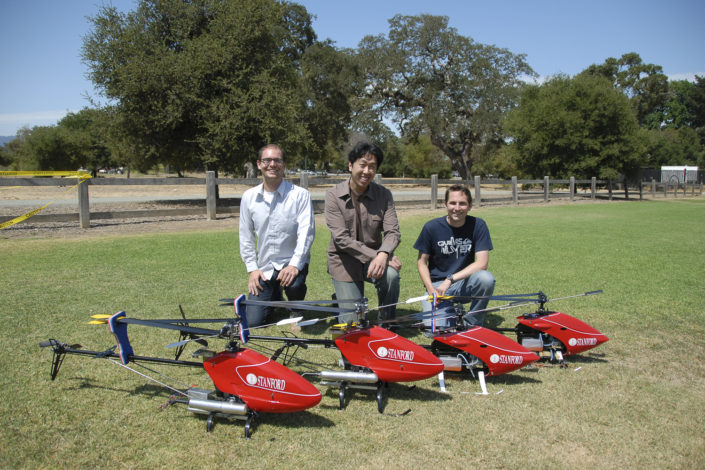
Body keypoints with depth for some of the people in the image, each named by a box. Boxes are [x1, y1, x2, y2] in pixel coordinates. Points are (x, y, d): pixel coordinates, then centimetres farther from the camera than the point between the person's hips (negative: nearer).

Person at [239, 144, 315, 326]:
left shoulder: (300, 195, -9)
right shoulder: (249, 197, 2)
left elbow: (306, 232, -16)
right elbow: (246, 236, 8)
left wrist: (295, 265, -27)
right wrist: (252, 269, 1)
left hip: (292, 262, -3)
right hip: (264, 267, 3)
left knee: (293, 283, -37)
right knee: (252, 320, -3)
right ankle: (275, 296, 32)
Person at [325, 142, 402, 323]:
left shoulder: (384, 195, -3)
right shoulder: (334, 195, -11)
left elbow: (393, 232, -10)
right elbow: (342, 238, -18)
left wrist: (382, 254, -32)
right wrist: (373, 255, -26)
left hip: (374, 258, 2)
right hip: (344, 262, -2)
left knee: (391, 274, -33)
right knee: (352, 321, -6)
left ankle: (386, 322, -6)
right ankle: (341, 300, 31)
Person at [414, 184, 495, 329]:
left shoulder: (478, 225, -7)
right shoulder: (432, 227, -8)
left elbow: (482, 262, -14)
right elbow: (422, 262, 0)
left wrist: (450, 279, -22)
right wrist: (431, 289, -14)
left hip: (464, 284, 1)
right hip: (437, 284, -1)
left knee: (486, 278, -32)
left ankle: (471, 323, -7)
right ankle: (450, 312, 14)